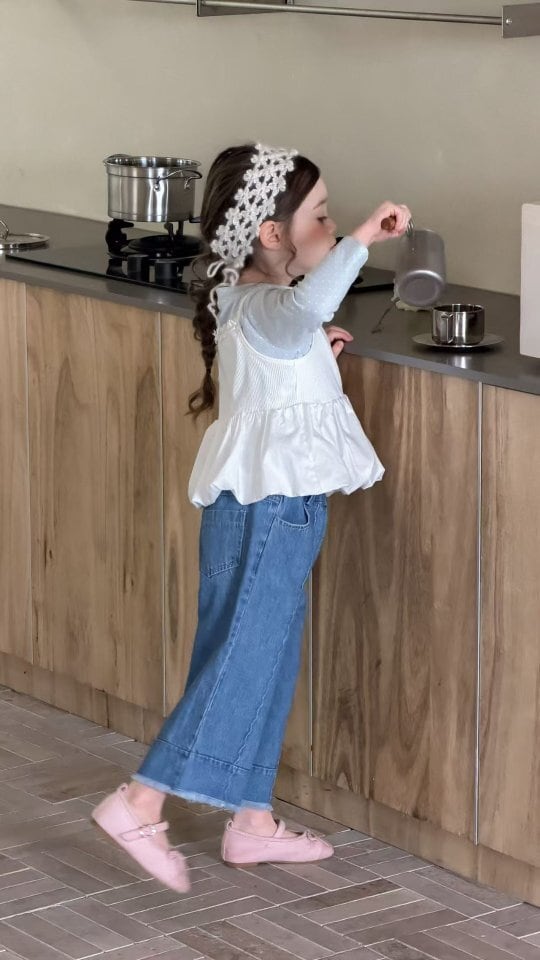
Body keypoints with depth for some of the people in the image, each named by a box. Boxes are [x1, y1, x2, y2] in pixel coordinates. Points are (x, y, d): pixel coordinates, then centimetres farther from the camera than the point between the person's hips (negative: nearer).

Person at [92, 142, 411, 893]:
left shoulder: (249, 303, 13)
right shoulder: (263, 306, -19)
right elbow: (308, 304, -44)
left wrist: (317, 355, 15)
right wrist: (362, 239, -42)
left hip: (273, 504, 10)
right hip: (270, 507, -10)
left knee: (267, 661, 14)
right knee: (244, 659, -8)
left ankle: (253, 822, 21)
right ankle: (142, 804, -6)